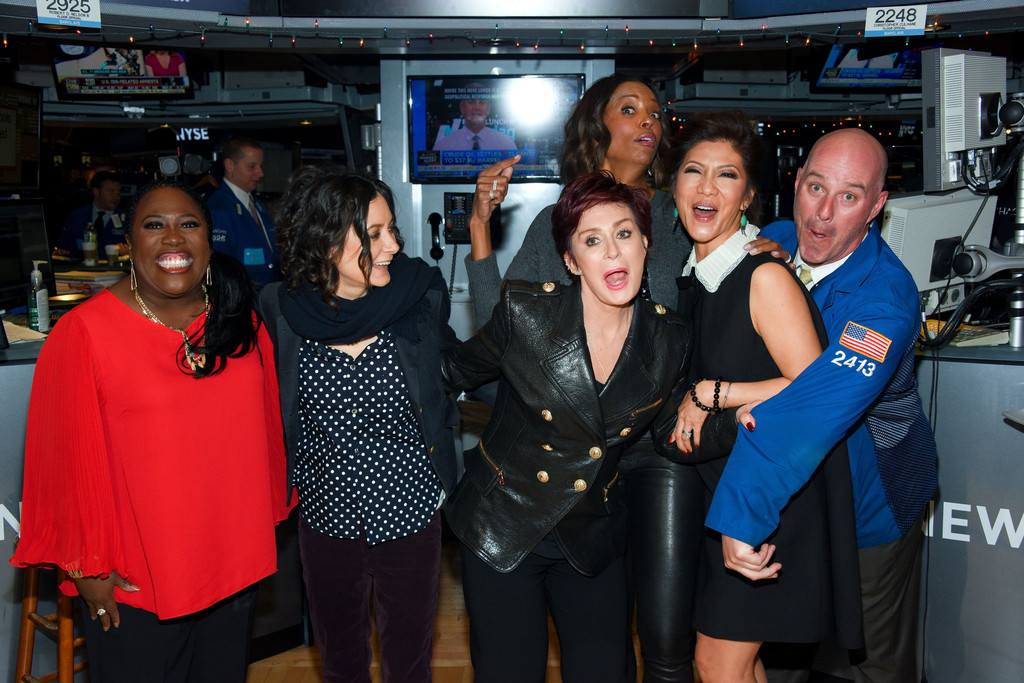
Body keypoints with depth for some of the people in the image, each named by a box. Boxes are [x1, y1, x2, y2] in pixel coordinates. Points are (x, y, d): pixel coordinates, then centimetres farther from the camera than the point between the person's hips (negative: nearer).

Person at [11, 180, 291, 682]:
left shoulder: (240, 321, -1)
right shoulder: (82, 333, -15)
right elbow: (69, 459, -11)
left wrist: (267, 517, 12)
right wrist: (86, 566, -6)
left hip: (234, 563, 4)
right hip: (131, 584, -4)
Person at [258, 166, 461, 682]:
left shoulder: (421, 294, -15)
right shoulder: (280, 307, -13)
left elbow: (452, 368, 6)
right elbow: (272, 404, 5)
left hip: (410, 511, -1)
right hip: (325, 517, 1)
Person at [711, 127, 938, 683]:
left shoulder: (885, 298, -30)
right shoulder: (773, 242, -11)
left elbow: (809, 414, -41)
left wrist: (737, 516, -46)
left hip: (868, 503, -5)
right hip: (790, 496, 5)